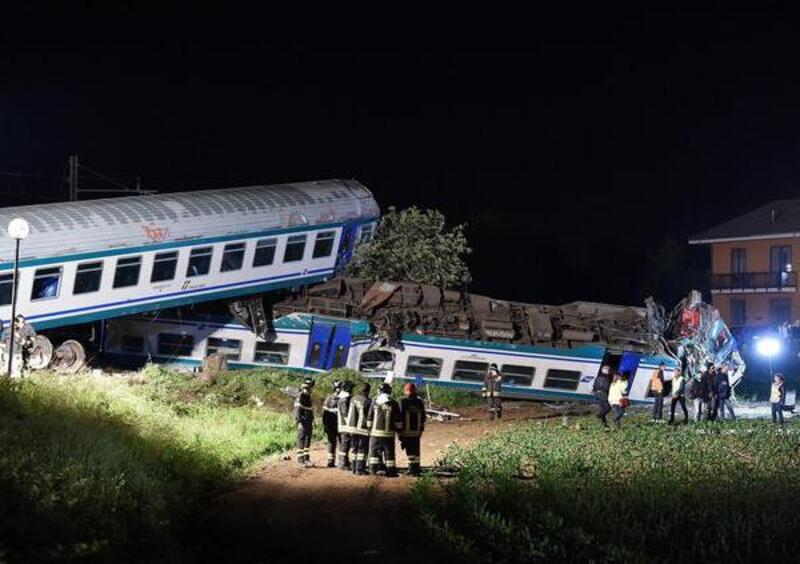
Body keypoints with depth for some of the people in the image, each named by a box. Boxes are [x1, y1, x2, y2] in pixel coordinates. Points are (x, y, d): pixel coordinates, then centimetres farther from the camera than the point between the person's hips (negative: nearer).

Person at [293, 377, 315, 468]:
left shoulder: (308, 396, 16)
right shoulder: (300, 396, -12)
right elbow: (297, 410, -18)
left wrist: (312, 422, 20)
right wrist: (299, 422, -24)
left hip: (309, 423, 9)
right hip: (303, 423, -9)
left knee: (308, 441, 11)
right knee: (301, 441, -6)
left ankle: (306, 459, 16)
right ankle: (300, 460, -4)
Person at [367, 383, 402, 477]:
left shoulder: (374, 403, 1)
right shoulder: (393, 404, -4)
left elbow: (369, 418, 4)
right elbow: (397, 420, -2)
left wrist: (369, 429, 15)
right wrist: (399, 430, 7)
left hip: (375, 432, 1)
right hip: (389, 433, -1)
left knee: (374, 451, 12)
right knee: (389, 453, 3)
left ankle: (373, 469, 9)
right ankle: (391, 471, 2)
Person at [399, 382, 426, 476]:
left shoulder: (403, 402, -8)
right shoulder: (420, 403, 8)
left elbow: (400, 417, -9)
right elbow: (423, 418, 13)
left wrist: (400, 433, -4)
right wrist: (421, 430, 22)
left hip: (406, 432, -5)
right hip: (417, 432, 5)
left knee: (410, 451, -3)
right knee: (416, 450, 12)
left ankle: (413, 469, -6)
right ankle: (416, 468, 17)